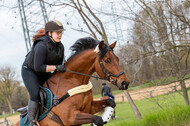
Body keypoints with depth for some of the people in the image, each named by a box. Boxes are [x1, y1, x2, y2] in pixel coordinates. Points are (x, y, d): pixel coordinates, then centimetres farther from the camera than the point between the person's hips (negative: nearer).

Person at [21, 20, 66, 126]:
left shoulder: (60, 46, -6)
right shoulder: (42, 46, -32)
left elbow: (59, 63, 6)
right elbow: (38, 67, -34)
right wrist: (56, 67, -35)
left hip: (44, 73, 8)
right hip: (29, 71, -8)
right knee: (36, 94, -24)